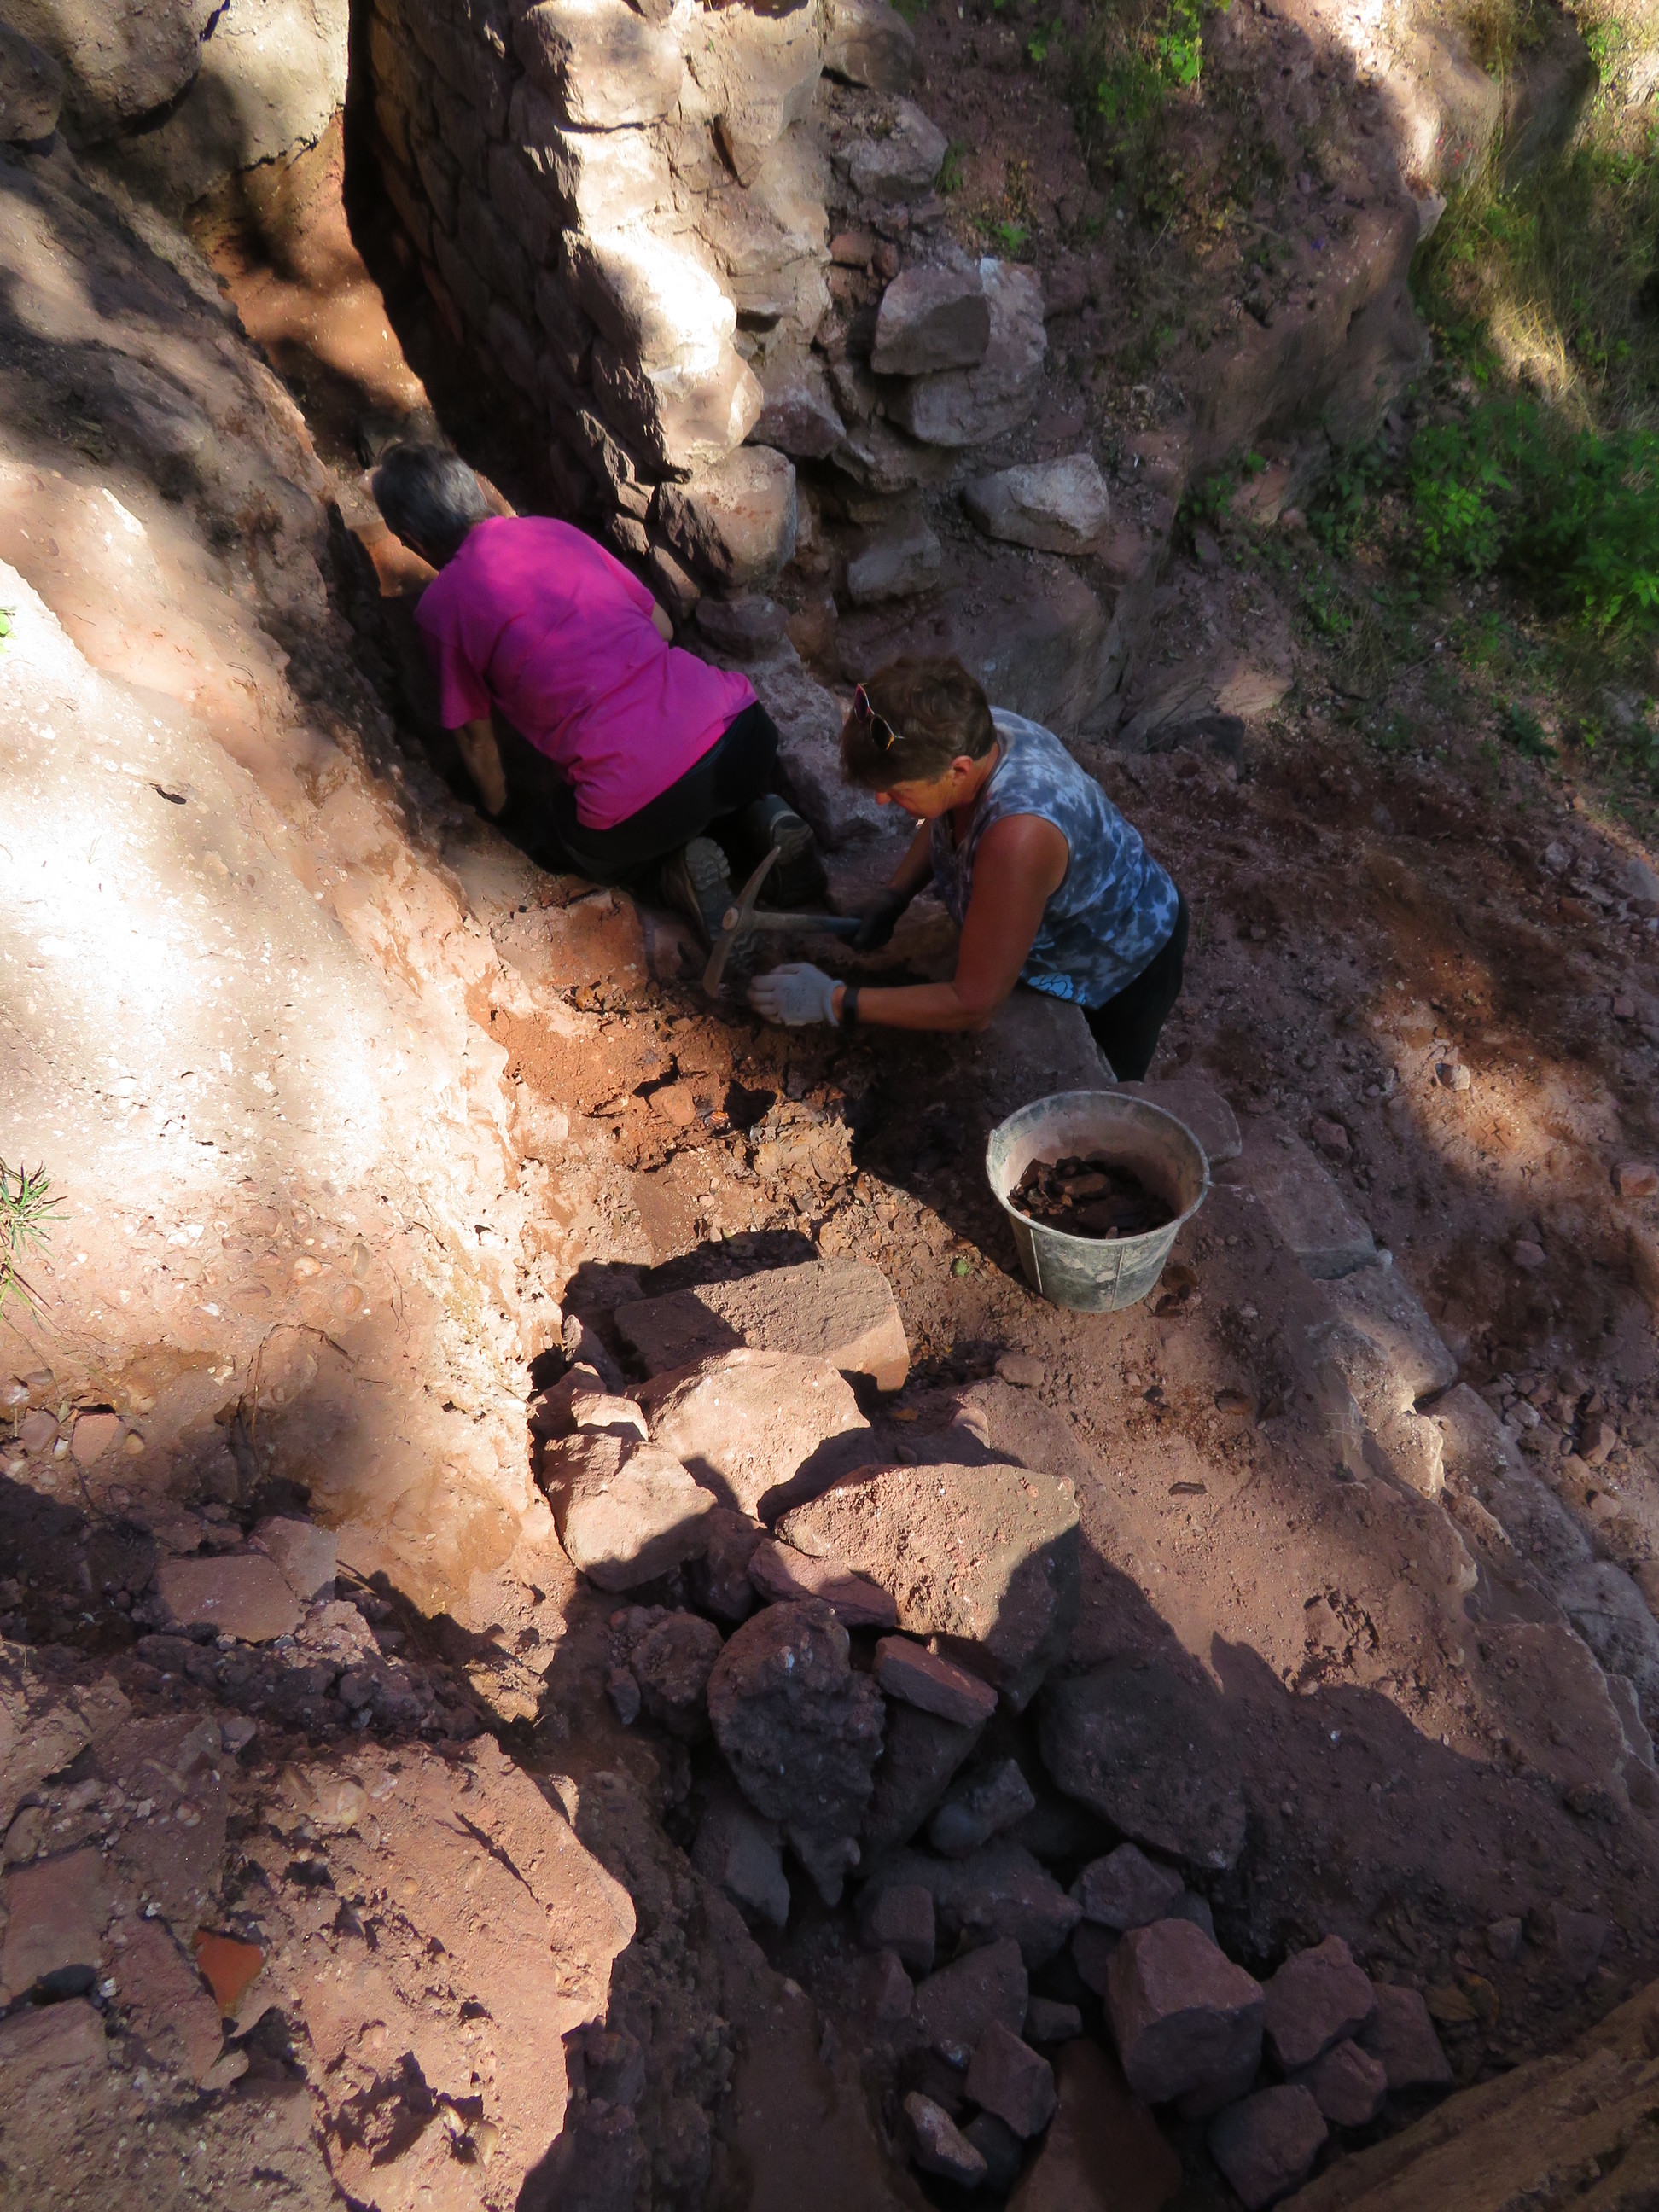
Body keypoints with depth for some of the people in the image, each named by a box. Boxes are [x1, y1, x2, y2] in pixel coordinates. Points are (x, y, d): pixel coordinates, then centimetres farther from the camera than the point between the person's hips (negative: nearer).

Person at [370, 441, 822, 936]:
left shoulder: (439, 607, 5)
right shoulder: (557, 531, 18)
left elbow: (475, 739, 13)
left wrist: (498, 815, 32)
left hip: (631, 805, -4)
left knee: (581, 848, 32)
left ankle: (677, 860, 4)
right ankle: (759, 817, 9)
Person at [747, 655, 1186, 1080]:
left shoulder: (1017, 837, -48)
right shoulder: (970, 735, -25)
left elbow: (972, 1004, -39)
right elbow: (942, 819, 2)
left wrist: (832, 1002, -34)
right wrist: (895, 895, -14)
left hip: (1125, 969, -6)